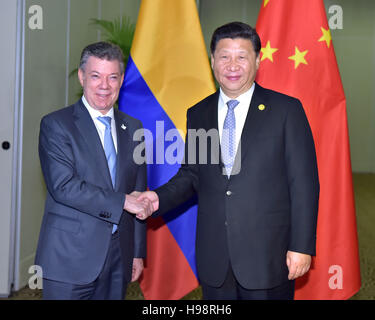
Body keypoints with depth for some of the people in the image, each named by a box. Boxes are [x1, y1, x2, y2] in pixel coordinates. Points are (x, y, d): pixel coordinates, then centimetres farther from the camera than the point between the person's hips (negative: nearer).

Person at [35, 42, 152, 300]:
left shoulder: (133, 128, 10)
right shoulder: (56, 124, -5)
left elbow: (139, 194, 12)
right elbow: (63, 186, -16)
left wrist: (138, 252, 11)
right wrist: (122, 201, -16)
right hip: (70, 259, -4)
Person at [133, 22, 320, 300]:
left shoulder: (287, 110, -4)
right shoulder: (198, 114, 8)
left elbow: (304, 183, -5)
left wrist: (302, 246, -9)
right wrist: (160, 198, -5)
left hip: (268, 256, -3)